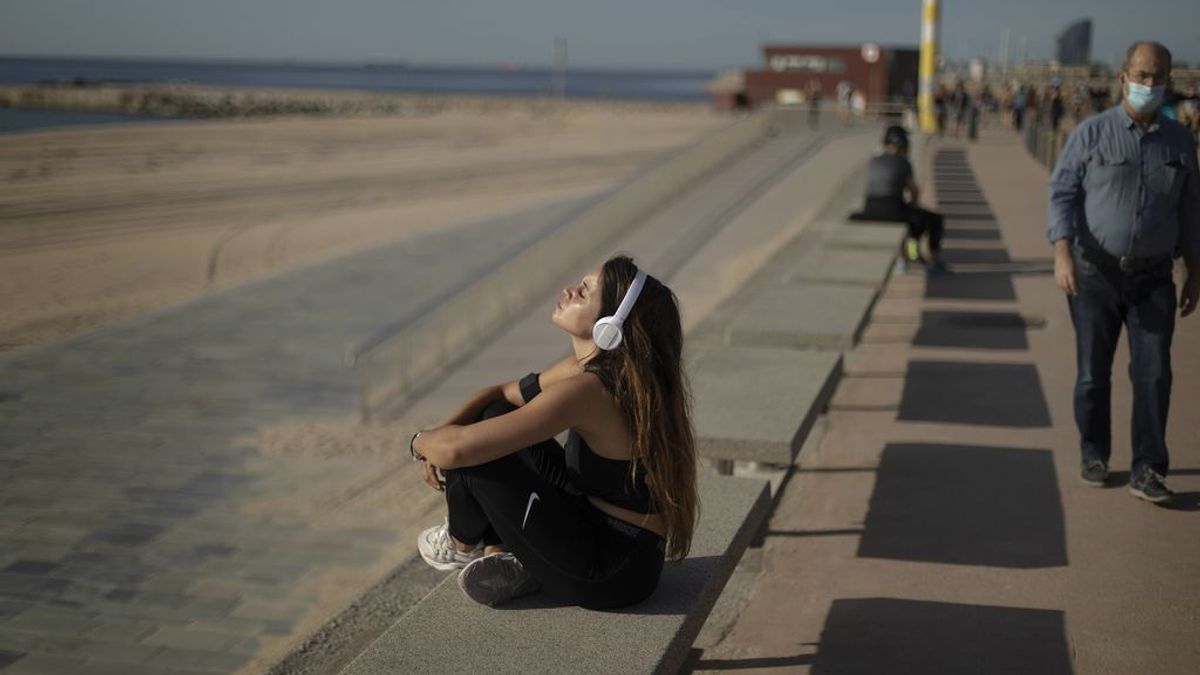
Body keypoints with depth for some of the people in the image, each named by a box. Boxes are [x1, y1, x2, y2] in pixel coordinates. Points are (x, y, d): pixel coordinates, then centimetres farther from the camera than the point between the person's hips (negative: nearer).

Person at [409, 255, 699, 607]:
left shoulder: (587, 390, -25)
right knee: (495, 415, 10)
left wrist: (421, 442, -3)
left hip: (609, 575, -9)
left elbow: (456, 449, -26)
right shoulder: (592, 368, 3)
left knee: (472, 450, -10)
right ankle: (501, 550, 10)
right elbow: (500, 393, 18)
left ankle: (465, 544, 18)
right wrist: (439, 439, 1)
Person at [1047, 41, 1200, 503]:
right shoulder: (1092, 132, -2)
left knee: (1154, 373, -4)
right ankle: (1094, 456, 24)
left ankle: (1147, 470, 1)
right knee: (1093, 373, 8)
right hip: (1095, 274, -2)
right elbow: (1061, 192, -6)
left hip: (1153, 278, 2)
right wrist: (1062, 253, -18)